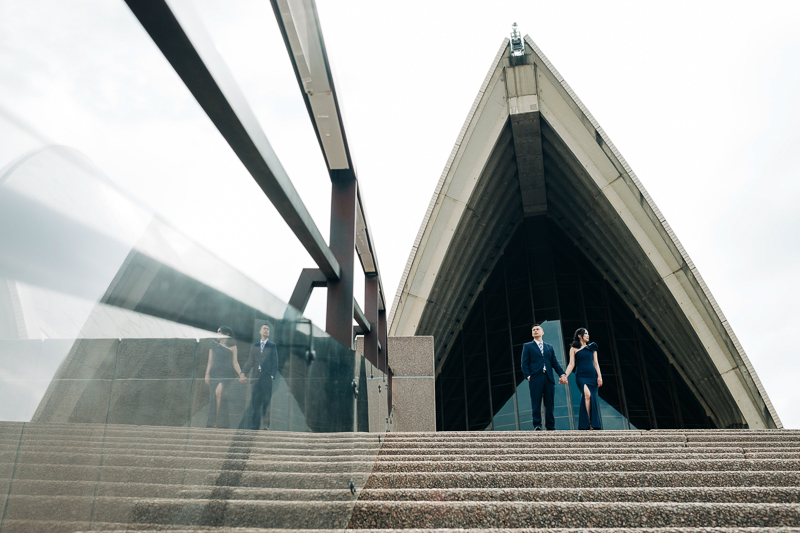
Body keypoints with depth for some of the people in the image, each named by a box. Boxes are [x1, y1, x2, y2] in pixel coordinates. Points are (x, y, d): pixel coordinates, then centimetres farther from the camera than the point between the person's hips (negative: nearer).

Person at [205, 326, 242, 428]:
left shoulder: (232, 347, 8)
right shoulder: (214, 346, 15)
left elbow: (235, 363, 5)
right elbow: (210, 361, 14)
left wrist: (240, 373, -8)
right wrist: (207, 374, 2)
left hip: (226, 374, -3)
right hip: (214, 374, 3)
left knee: (219, 392, -23)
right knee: (213, 397, -2)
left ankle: (220, 422, -16)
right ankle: (212, 423, 4)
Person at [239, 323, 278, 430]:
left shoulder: (273, 346, 6)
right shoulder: (254, 346, 16)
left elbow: (275, 362, 1)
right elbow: (250, 361, 12)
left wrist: (272, 376, -10)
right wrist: (243, 373, -1)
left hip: (267, 378, -3)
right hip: (256, 377, 3)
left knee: (267, 401, -3)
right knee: (254, 402, 3)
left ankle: (267, 425, 1)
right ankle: (255, 426, 7)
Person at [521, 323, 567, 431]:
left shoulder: (549, 347, 23)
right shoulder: (527, 346, 13)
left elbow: (555, 363, 15)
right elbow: (525, 363, 5)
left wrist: (562, 374, 0)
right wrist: (528, 376, -9)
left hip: (548, 378, 3)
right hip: (535, 379, -3)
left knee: (550, 404, 3)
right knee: (536, 403, -6)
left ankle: (550, 427, 8)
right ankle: (537, 426, -3)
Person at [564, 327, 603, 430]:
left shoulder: (591, 347, 16)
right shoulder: (574, 349, 8)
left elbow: (595, 363, 13)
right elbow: (571, 364, 3)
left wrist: (599, 376, 2)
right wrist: (565, 376, -9)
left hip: (592, 376, 4)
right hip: (581, 376, -4)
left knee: (593, 399, -1)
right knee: (587, 394, -27)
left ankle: (594, 425, 8)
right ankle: (587, 423, -22)